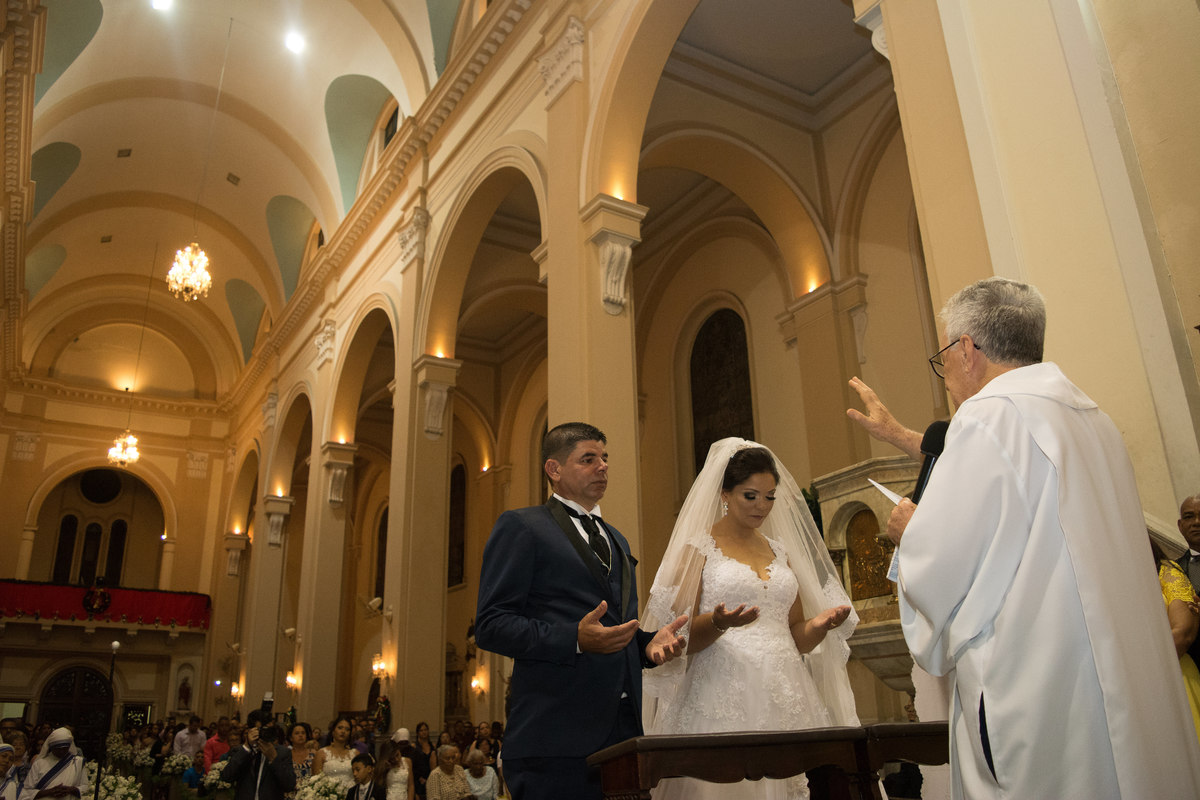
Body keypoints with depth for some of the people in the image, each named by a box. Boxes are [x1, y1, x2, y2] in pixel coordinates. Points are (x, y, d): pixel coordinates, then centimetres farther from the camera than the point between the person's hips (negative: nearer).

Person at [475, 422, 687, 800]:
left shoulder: (616, 539, 23)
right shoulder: (520, 527, -1)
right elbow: (490, 625, -9)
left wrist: (650, 642, 4)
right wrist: (575, 640, -21)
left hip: (624, 733, 7)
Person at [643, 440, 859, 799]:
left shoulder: (780, 550, 16)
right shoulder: (698, 547, 0)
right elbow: (680, 639, -4)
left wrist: (820, 624, -3)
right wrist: (718, 623, -24)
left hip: (785, 700, 5)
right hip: (724, 699, -4)